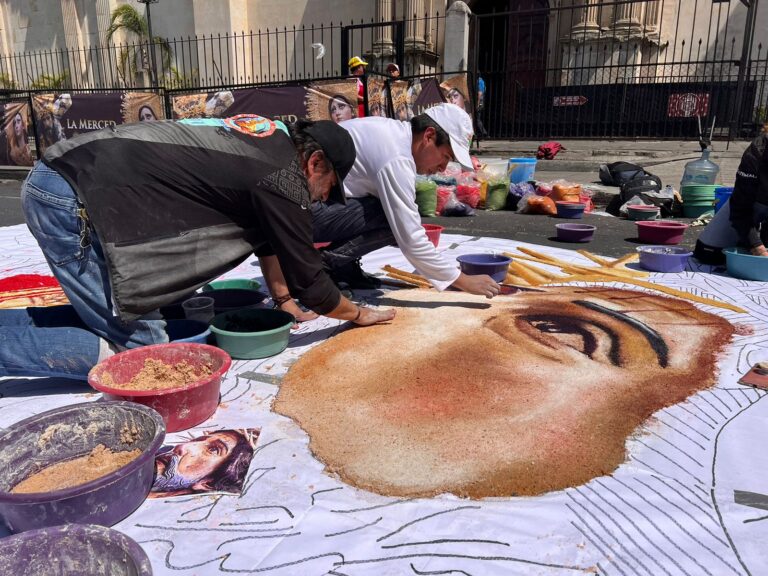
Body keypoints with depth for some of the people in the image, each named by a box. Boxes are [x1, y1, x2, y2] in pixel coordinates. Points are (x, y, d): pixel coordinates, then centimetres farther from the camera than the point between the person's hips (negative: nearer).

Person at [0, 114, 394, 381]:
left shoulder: (273, 138, 14)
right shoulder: (284, 180, -13)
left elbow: (265, 231, 26)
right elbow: (309, 282, -6)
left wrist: (283, 300, 29)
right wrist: (358, 315, 12)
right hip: (72, 200, -10)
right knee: (140, 348, -7)